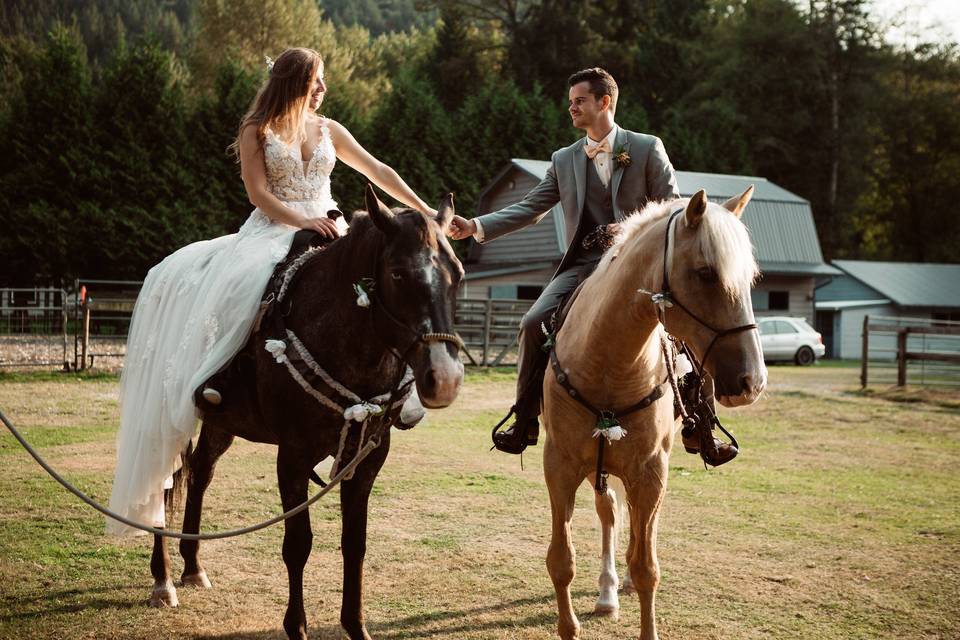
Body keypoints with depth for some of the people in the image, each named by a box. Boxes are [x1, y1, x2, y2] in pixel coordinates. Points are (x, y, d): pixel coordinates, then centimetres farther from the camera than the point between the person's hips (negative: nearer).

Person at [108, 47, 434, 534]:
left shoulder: (328, 131, 16)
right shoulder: (257, 132, 4)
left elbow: (378, 172, 16)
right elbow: (259, 193, -6)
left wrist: (424, 211, 10)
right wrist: (303, 222, -19)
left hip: (326, 232, 4)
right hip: (272, 233, -4)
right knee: (238, 282, -35)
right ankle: (213, 376, -29)